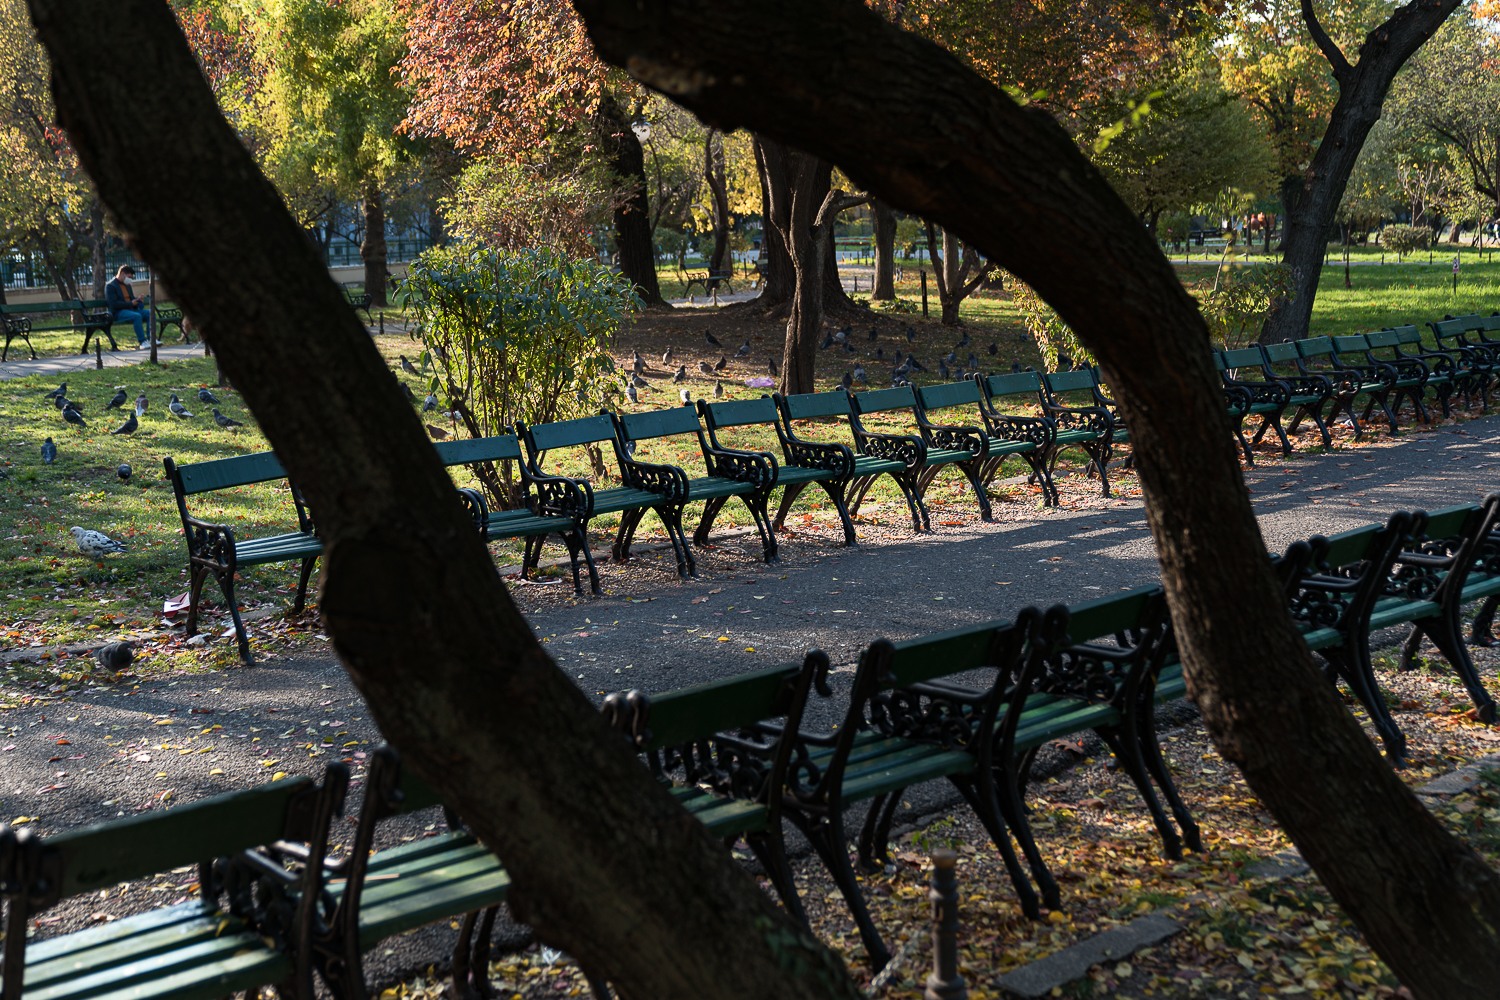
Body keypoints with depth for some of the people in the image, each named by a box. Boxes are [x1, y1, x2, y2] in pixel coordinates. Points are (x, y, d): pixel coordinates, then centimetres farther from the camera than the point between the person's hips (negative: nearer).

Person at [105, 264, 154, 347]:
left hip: (131, 309, 8)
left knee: (149, 313, -13)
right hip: (118, 312, -8)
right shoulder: (110, 286, -6)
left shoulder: (127, 285, 20)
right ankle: (142, 342, -33)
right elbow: (113, 304, -16)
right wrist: (130, 303, -18)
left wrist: (137, 301, 3)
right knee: (137, 316, -34)